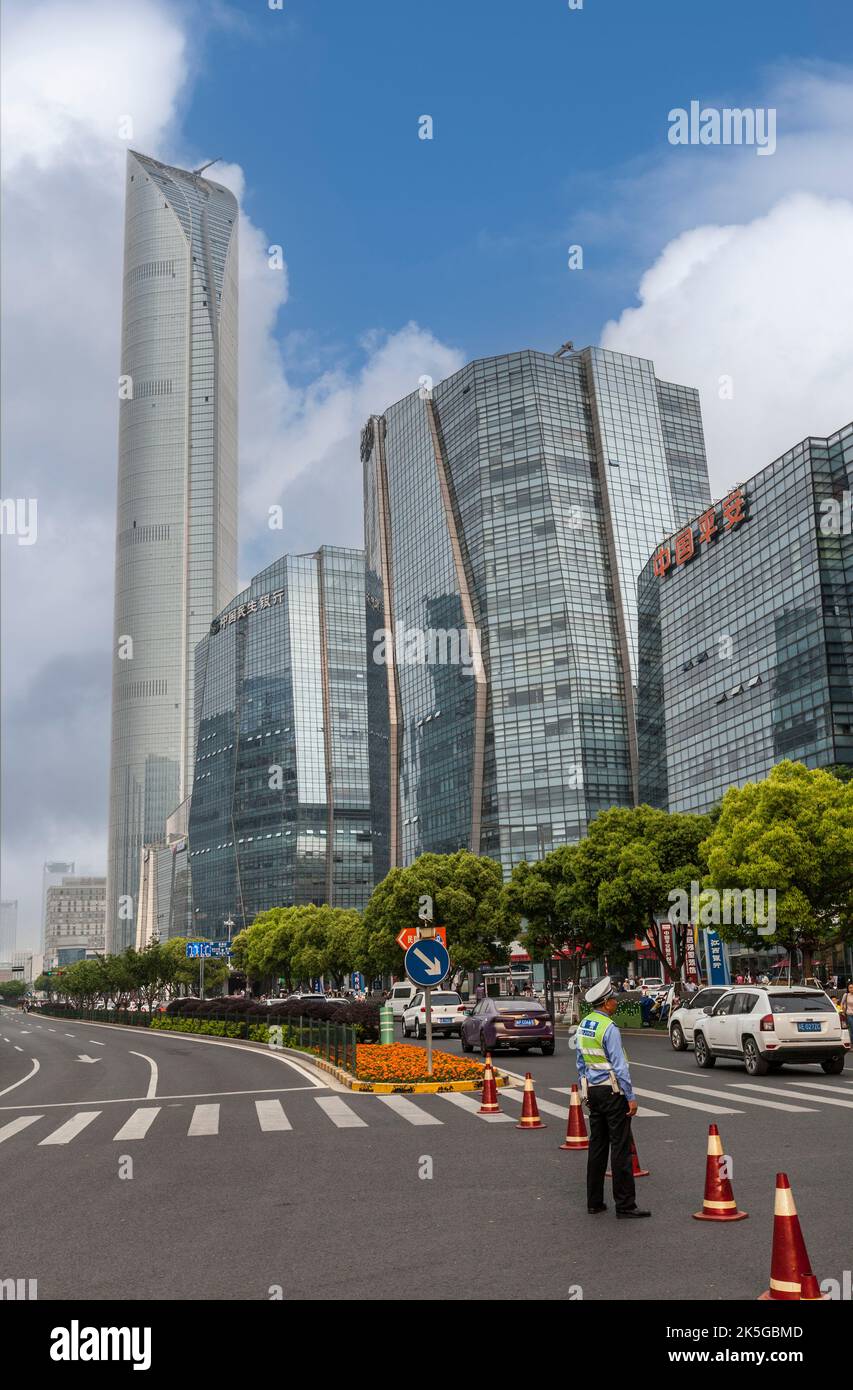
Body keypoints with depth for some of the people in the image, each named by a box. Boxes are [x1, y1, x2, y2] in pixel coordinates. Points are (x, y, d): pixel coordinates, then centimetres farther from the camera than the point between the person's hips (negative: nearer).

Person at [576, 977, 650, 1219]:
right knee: (620, 1147, -4)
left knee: (597, 1145, 12)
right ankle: (624, 1204, -2)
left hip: (592, 1091, 8)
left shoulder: (584, 1025, 9)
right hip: (613, 1091, -8)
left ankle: (594, 1202, 16)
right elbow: (619, 1066, -17)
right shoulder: (609, 1028, -17)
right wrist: (630, 1097, -12)